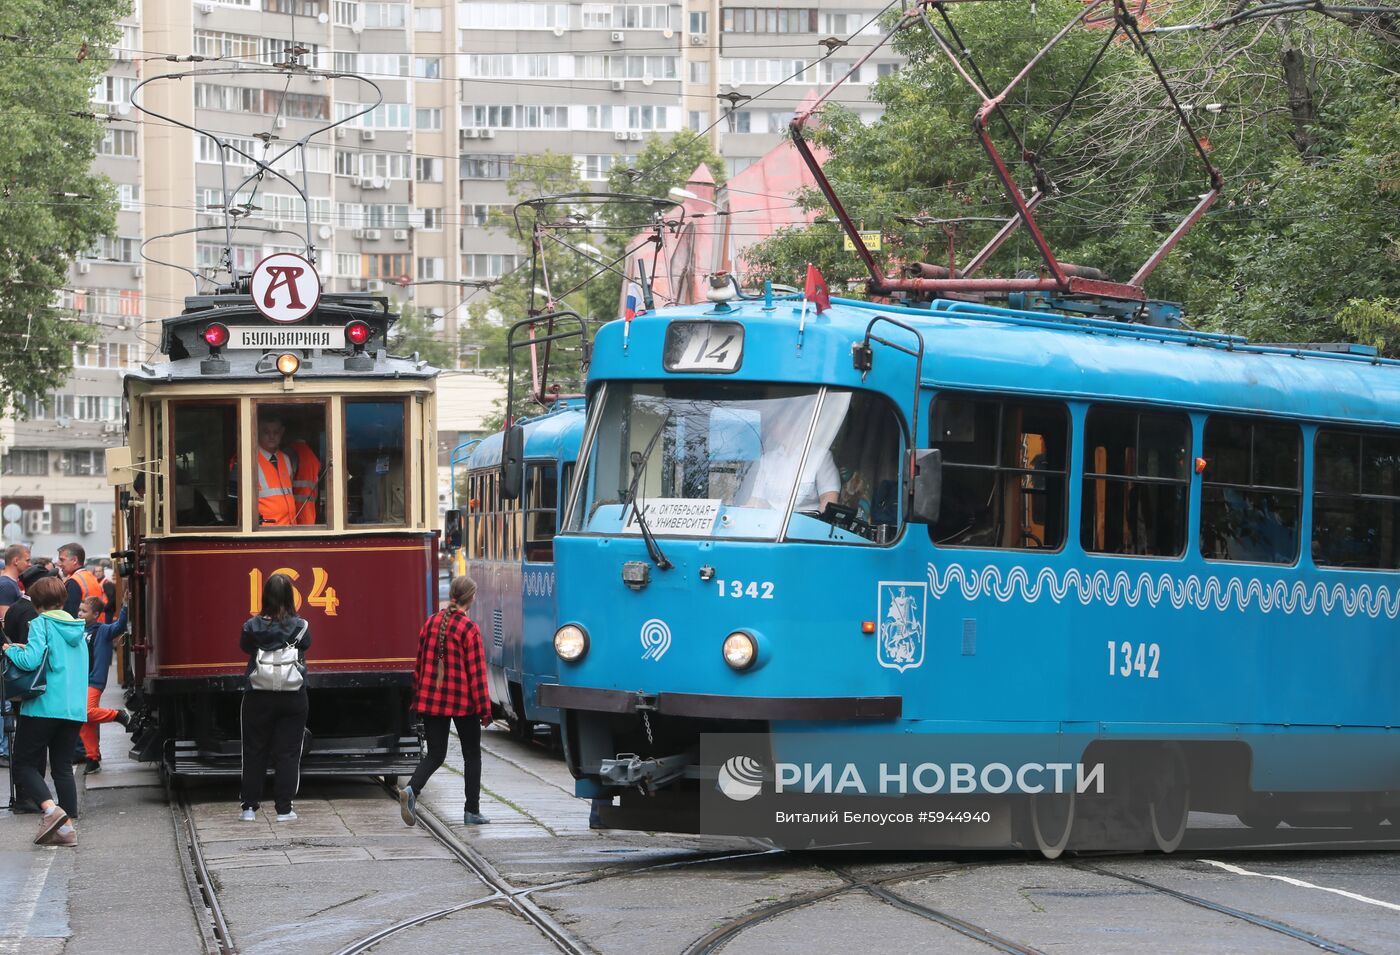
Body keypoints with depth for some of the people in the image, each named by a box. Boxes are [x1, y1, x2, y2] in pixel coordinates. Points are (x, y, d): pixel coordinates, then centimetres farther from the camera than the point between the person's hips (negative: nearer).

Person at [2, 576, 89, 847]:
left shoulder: (41, 623, -7)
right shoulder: (76, 628, 15)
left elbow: (31, 660, -20)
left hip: (44, 705, -6)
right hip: (75, 709, 6)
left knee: (24, 764, 1)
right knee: (63, 766, 12)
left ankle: (51, 809, -20)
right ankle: (67, 826, 4)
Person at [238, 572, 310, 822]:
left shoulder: (253, 626, -7)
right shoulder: (299, 626, -9)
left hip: (258, 698, 0)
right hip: (293, 697, 0)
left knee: (254, 752, 10)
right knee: (288, 752, 6)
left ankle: (249, 807, 11)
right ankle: (284, 809, 4)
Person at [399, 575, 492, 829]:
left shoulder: (430, 624, 4)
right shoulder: (469, 629, -13)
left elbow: (420, 664, 11)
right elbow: (477, 672, -12)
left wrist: (418, 698, 20)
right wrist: (484, 709, -7)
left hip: (431, 700, 5)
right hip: (462, 702, -5)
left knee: (435, 754, 10)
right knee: (472, 754, 12)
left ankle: (411, 790, -18)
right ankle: (472, 812, 13)